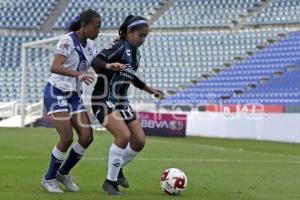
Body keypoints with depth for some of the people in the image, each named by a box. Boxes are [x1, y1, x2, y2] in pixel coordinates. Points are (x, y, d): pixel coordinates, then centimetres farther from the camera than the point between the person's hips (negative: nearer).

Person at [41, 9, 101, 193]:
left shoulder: (90, 45, 6)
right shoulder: (67, 41, -17)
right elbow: (55, 67, -30)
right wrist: (78, 74, -45)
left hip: (74, 95, 7)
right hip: (56, 93, -7)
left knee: (87, 137, -5)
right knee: (67, 138, -15)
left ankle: (63, 173, 15)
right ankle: (49, 178, 5)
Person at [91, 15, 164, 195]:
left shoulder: (136, 53, 10)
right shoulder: (120, 47, -15)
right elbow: (96, 61, -28)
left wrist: (149, 89, 30)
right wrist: (109, 66, -48)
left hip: (121, 101, 9)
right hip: (104, 100, -8)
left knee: (139, 141, 2)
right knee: (124, 135, -26)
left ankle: (117, 169, 27)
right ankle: (110, 181, -11)